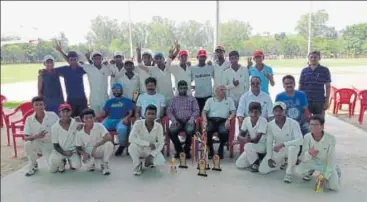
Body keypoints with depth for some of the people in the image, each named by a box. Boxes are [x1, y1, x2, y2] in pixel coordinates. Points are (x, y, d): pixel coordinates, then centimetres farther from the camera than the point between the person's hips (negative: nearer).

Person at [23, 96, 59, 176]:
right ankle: (33, 165, -5)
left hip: (51, 145, -1)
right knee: (27, 144, -33)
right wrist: (36, 137, -32)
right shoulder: (29, 119, -11)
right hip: (37, 144, 2)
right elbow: (25, 138, -13)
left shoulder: (52, 115, -15)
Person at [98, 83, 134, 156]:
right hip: (109, 120, 3)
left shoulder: (127, 101, 17)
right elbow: (103, 112, 16)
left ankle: (122, 146, -15)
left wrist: (126, 118, -16)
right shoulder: (109, 101, 26)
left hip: (121, 120, -3)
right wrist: (95, 117, -5)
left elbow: (131, 112, 6)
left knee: (122, 129, -38)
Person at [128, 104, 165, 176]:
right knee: (132, 146, -34)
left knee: (160, 161, -25)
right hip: (140, 149, -1)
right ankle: (137, 165, -6)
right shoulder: (138, 123, -21)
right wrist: (148, 143, -31)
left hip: (151, 150, 1)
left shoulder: (159, 126, -16)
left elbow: (161, 144, -13)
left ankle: (149, 162, 12)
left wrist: (151, 155, -25)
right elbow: (131, 139, -30)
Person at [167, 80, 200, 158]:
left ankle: (187, 150, -9)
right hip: (178, 121, 1)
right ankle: (179, 150, -7)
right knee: (171, 131, -31)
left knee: (190, 131, -35)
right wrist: (173, 119, -7)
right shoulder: (174, 99, 22)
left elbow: (196, 111, 9)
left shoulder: (192, 99, 19)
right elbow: (169, 111, 12)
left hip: (188, 121, -1)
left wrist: (192, 118, -11)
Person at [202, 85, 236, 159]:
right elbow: (204, 112, 11)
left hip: (223, 121, 0)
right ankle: (210, 150, -8)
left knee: (224, 132, -34)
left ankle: (221, 150, -6)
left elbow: (233, 112, 9)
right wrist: (205, 120, -10)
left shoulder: (229, 100, 20)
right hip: (211, 120, 1)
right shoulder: (210, 100, 20)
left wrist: (228, 119, -11)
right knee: (206, 131, -32)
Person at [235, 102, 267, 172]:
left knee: (248, 145, -35)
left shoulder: (263, 121, -22)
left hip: (262, 145, -5)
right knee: (239, 164, -5)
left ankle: (256, 163, -10)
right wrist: (243, 138, -29)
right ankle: (256, 159, 18)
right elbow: (240, 135, -7)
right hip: (251, 148, 5)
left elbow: (256, 139, -26)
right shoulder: (246, 120, -7)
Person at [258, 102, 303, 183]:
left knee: (292, 148, -42)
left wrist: (283, 144, -39)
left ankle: (289, 173, -18)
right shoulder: (270, 125, -11)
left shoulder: (293, 123, -23)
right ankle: (281, 163, 26)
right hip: (277, 150, 4)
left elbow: (300, 140, -32)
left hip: (291, 148, -4)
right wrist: (269, 158, -7)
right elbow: (269, 142, -3)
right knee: (262, 170, -4)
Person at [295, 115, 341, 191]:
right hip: (314, 162, 1)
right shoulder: (307, 137, -19)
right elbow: (304, 159, -19)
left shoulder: (331, 138, -24)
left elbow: (331, 159, -17)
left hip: (327, 164, -1)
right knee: (298, 170, -26)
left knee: (334, 187, -17)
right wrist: (309, 153, -43)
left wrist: (325, 176, -21)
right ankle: (311, 171, 11)